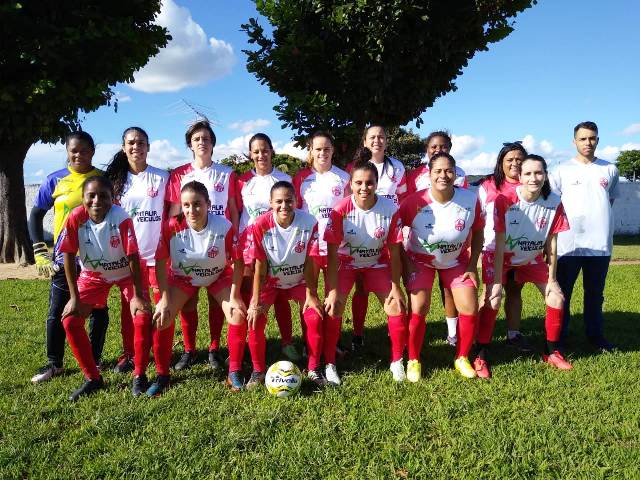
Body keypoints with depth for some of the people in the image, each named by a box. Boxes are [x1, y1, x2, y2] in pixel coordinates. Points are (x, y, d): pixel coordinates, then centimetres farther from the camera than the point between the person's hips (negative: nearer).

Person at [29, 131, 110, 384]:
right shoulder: (55, 181, 1)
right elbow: (36, 215, 7)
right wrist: (39, 251, 0)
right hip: (64, 259, 1)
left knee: (98, 310, 8)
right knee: (57, 313, 6)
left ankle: (94, 361, 23)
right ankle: (54, 363, 21)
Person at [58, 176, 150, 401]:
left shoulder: (122, 219, -30)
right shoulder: (75, 218, -23)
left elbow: (133, 257, -24)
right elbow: (68, 256, -15)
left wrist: (137, 296, -21)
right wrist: (74, 296, -14)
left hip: (125, 272, -2)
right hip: (93, 274, 3)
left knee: (143, 316, -19)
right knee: (70, 321, -8)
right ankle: (93, 378, 8)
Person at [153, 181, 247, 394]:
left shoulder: (224, 227, -29)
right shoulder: (172, 227, -27)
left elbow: (237, 262, -19)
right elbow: (160, 263, -17)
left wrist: (234, 297, -20)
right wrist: (165, 299, -19)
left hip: (219, 276, 0)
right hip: (182, 276, 1)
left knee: (238, 314, -18)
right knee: (161, 316, -15)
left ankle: (234, 374, 0)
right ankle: (163, 376, 5)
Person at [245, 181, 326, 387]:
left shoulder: (309, 223, -24)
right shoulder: (260, 225, -25)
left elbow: (309, 262, -15)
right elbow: (260, 266, -18)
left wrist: (311, 295, -13)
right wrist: (255, 302, -17)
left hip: (299, 280, 0)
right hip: (270, 281, 0)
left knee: (314, 317, -18)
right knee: (255, 319, -18)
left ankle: (313, 369, 4)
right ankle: (258, 371, 4)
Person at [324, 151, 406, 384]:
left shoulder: (390, 209, -23)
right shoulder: (340, 210, -26)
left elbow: (394, 250, -14)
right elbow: (332, 252, -22)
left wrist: (395, 287, -11)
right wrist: (333, 291, -24)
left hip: (377, 262, 2)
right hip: (344, 262, -1)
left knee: (396, 306, -7)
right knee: (333, 308, -15)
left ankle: (397, 362, 13)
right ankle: (329, 365, 1)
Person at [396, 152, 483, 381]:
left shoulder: (470, 200, -18)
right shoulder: (415, 202, -24)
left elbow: (477, 233, -3)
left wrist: (472, 265, -5)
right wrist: (407, 263, -14)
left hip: (456, 260, 2)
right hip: (421, 260, -2)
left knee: (470, 309, -4)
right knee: (418, 310, -13)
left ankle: (462, 358, 19)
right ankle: (413, 361, 9)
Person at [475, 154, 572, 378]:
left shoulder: (554, 202, -18)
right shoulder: (505, 200, -28)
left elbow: (551, 243, -9)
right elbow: (499, 244, -25)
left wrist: (551, 278, -5)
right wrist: (497, 280, -24)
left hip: (533, 258, 4)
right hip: (501, 257, -4)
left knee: (556, 299, 2)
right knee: (492, 301, -19)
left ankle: (551, 352, 22)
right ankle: (481, 357, -4)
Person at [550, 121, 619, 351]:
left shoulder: (610, 169, 10)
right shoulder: (562, 170, 2)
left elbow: (611, 199, 20)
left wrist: (599, 220, 9)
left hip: (600, 243, 2)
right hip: (568, 243, -2)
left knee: (595, 293, 12)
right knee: (563, 292, 3)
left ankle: (596, 335, 24)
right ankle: (559, 336, 13)